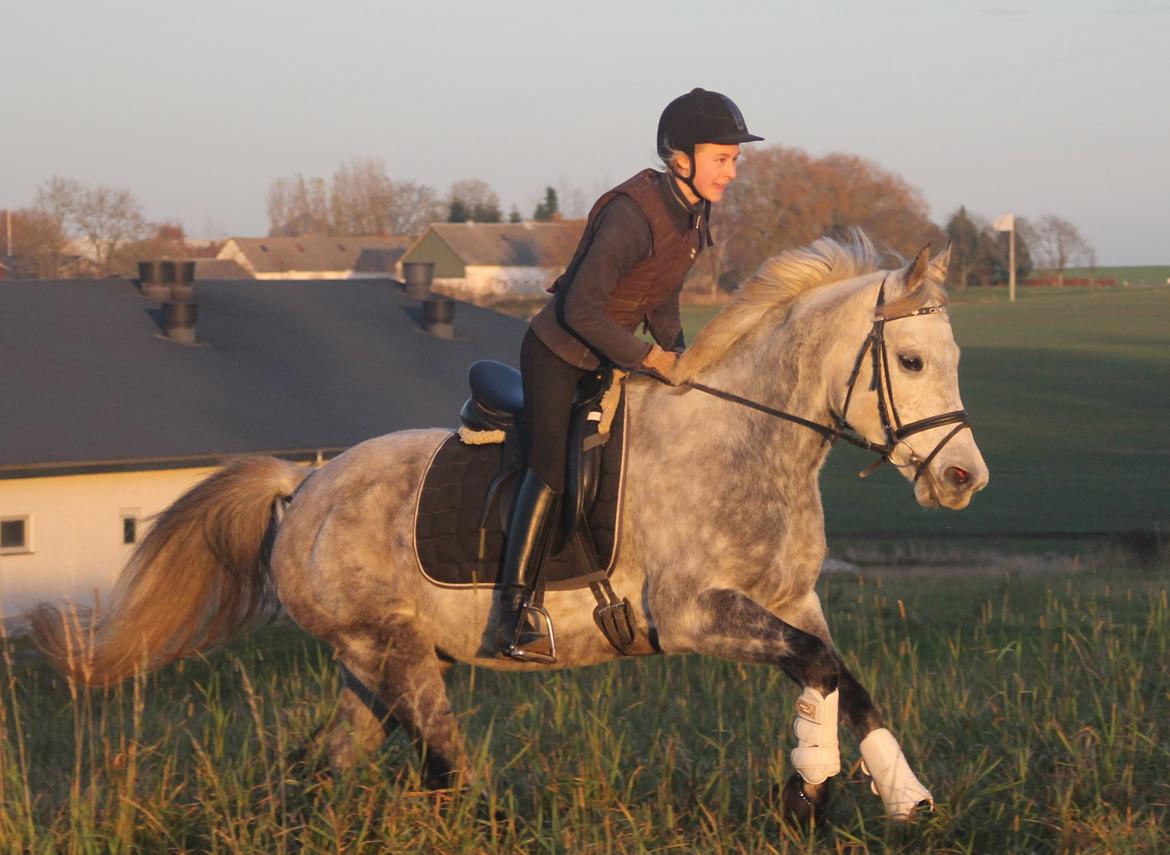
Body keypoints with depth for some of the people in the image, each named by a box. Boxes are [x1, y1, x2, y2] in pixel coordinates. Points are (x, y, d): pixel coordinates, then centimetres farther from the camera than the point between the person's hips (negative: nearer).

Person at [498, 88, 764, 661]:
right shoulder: (633, 214, -27)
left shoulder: (694, 213, 0)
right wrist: (647, 357, -20)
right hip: (558, 354, -9)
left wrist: (676, 355, 1)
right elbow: (581, 308, -27)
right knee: (553, 466, -20)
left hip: (614, 355, 9)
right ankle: (514, 610, -20)